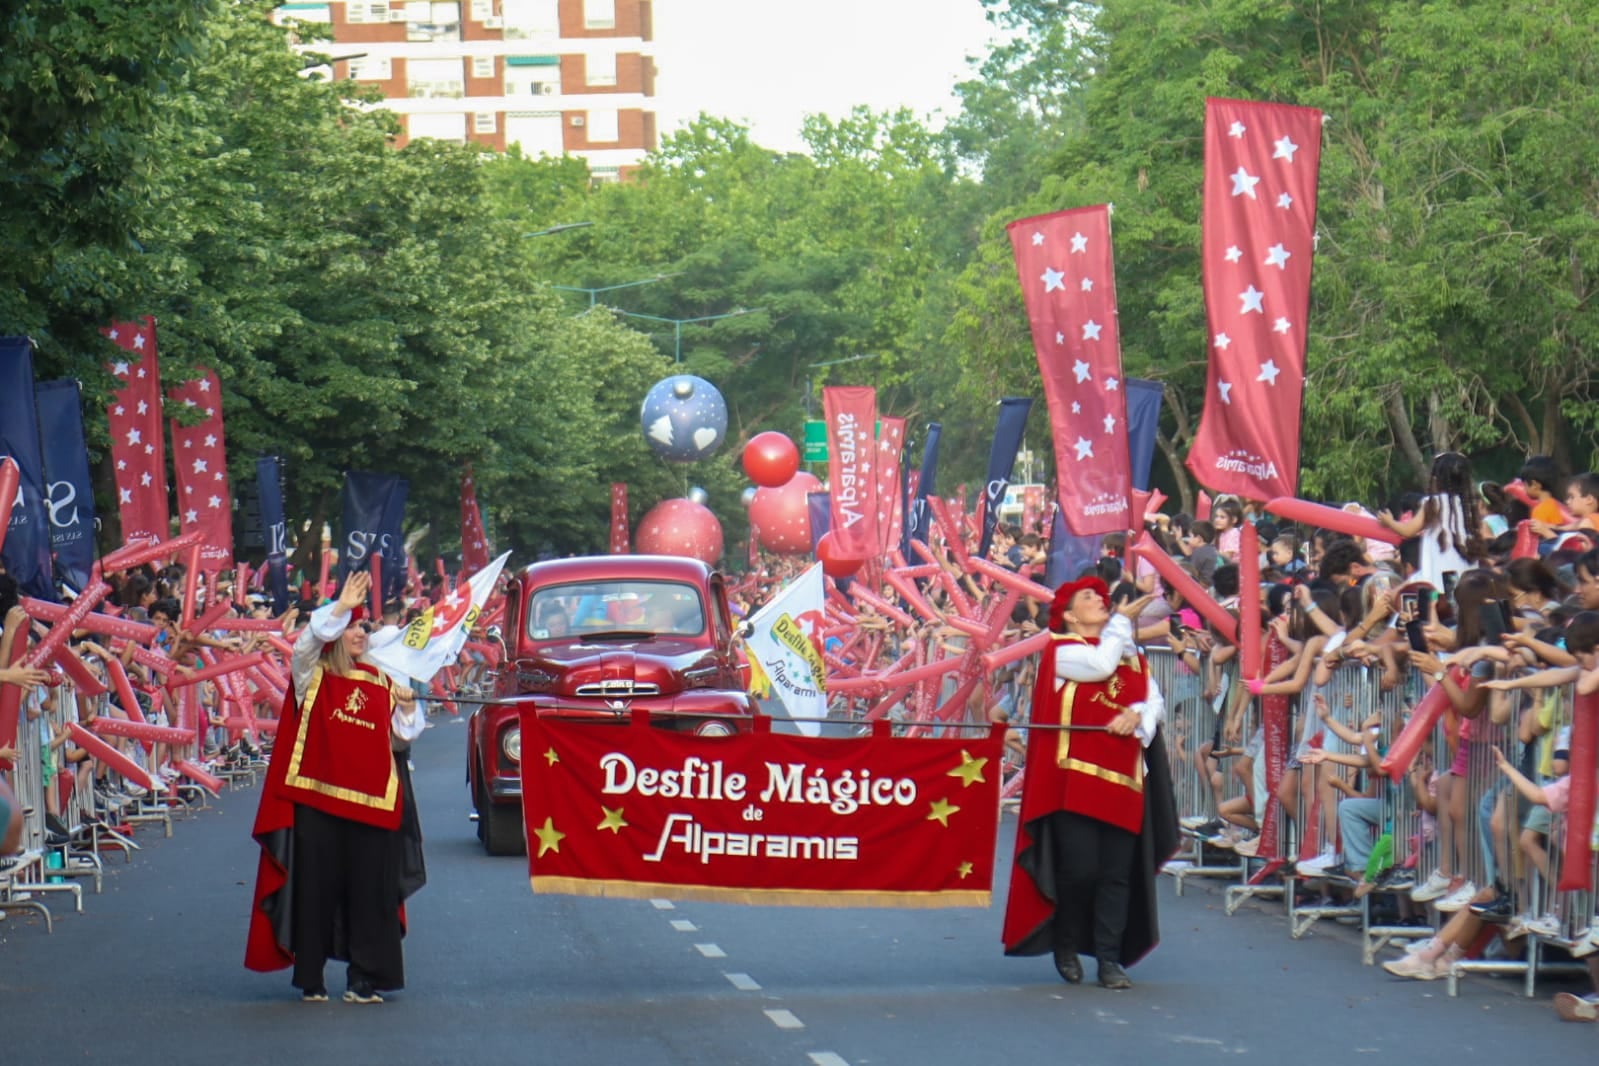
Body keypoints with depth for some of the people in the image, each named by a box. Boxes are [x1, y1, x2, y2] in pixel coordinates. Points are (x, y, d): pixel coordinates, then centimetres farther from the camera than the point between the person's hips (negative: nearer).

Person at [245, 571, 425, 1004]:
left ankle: (366, 978, 8)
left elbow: (398, 736, 21)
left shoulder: (379, 681, 15)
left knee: (370, 889, 1)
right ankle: (311, 980, 7)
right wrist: (340, 607, -25)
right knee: (316, 887, -1)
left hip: (370, 802, 3)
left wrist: (406, 707, 4)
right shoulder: (313, 676, 3)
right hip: (317, 799, -3)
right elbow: (306, 643, -19)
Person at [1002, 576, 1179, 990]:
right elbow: (1099, 665, -16)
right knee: (1080, 867, -10)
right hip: (1076, 777, -5)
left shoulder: (1130, 654, 20)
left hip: (1123, 779, 5)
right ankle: (1065, 945, 13)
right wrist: (1122, 619, -5)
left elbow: (1154, 701, 9)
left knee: (1117, 872, 0)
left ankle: (1110, 958, 3)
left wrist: (1136, 715, -13)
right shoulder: (1061, 649, 3)